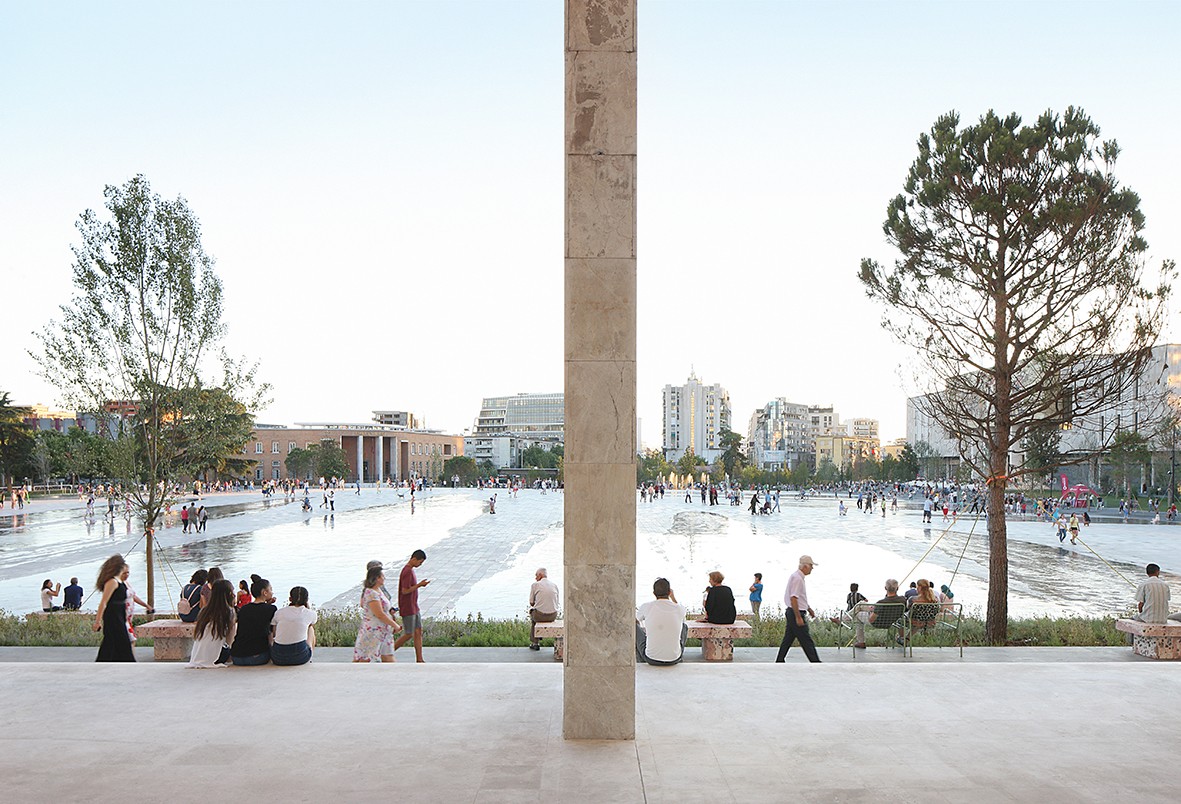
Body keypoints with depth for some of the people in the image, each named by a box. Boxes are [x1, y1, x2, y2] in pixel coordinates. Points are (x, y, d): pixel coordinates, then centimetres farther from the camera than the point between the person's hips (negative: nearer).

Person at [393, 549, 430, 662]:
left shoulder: (411, 570, 11)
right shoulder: (407, 572, -20)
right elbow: (405, 591, -23)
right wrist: (420, 585, -21)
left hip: (414, 608, 9)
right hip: (408, 609, -9)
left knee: (419, 632, 7)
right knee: (409, 635, -2)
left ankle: (419, 660, 9)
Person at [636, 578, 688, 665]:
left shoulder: (647, 607, -9)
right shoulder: (680, 608, -6)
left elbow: (637, 619, 17)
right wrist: (673, 597, 29)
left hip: (651, 658, -2)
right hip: (674, 659, 2)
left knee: (634, 625, 22)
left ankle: (641, 662, 35)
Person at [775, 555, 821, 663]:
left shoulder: (798, 577, 15)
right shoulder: (797, 578, -19)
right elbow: (793, 598, -25)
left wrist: (808, 608, 28)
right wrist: (798, 617, -24)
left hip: (792, 613, 11)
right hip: (796, 613, -11)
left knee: (788, 638, 13)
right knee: (806, 641, -5)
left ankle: (779, 662, 17)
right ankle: (816, 663, 0)